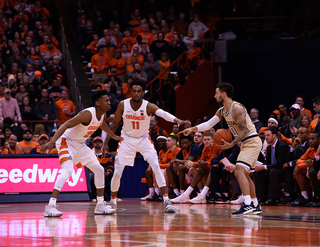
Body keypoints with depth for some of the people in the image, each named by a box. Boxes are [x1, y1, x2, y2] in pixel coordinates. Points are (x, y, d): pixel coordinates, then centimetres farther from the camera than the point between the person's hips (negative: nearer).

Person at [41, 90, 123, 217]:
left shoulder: (102, 115, 0)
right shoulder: (88, 114, -28)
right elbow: (66, 125, -34)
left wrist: (114, 136, 42)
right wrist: (52, 142, -44)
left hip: (80, 145, 10)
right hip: (67, 142, -10)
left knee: (99, 170, 8)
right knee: (67, 171, -30)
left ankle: (100, 206, 19)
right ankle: (50, 207, -34)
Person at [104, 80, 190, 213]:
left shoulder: (148, 106, -20)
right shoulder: (123, 105, -14)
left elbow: (162, 113, -41)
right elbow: (114, 124, 1)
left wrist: (176, 120, -60)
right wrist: (107, 141, -2)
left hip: (144, 140, -1)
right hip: (127, 140, 1)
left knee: (156, 167, -17)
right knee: (117, 172, -2)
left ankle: (166, 201, -16)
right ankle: (112, 201, 19)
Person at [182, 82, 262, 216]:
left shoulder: (236, 108, -20)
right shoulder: (222, 111, 10)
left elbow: (245, 130, -23)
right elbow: (208, 124, 17)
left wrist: (232, 144, -26)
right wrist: (193, 128, 6)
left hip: (252, 141, -11)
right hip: (245, 143, 11)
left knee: (239, 171, -21)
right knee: (244, 174, 17)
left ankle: (248, 204, -28)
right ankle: (255, 205, 26)